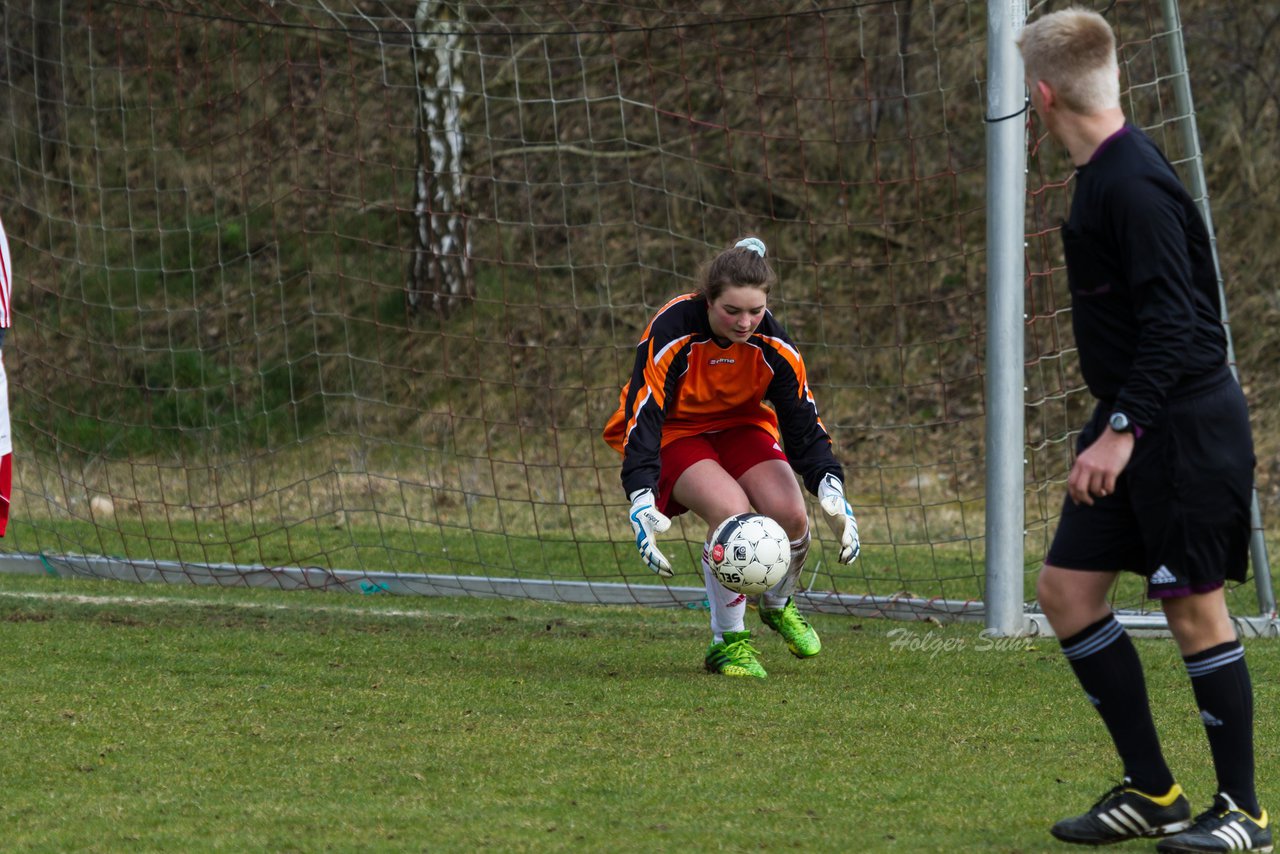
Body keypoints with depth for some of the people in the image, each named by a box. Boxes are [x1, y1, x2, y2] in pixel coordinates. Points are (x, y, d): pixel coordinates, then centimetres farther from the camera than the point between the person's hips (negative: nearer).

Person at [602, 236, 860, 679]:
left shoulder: (774, 344, -19)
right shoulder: (671, 333, -31)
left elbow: (804, 425, -12)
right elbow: (641, 419, -34)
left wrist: (833, 493, -27)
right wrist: (642, 501, -47)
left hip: (741, 426, 4)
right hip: (673, 434, -4)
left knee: (790, 512, -21)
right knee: (730, 509, -32)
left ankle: (778, 605, 13)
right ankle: (728, 642, -15)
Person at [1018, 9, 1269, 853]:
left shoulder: (1134, 185, -20)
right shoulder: (1103, 176, 11)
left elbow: (1173, 323, -24)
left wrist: (1123, 431, -25)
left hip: (1187, 425, -10)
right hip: (1133, 427, 10)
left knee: (1195, 608, -3)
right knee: (1068, 589, 8)